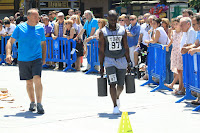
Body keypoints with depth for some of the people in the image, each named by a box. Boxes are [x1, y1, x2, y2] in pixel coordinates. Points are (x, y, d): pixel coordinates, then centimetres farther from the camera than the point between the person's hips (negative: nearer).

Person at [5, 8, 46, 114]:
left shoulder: (40, 29, 4)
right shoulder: (20, 28, -2)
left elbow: (43, 44, 16)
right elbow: (10, 41, -1)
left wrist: (44, 58, 11)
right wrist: (8, 54, -16)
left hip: (36, 59, 0)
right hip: (23, 60, 0)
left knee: (37, 79, -18)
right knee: (29, 82, 10)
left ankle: (39, 104, -14)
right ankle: (32, 103, 29)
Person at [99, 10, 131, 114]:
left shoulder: (122, 31, 4)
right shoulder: (103, 32, -1)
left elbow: (126, 48, 8)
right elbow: (101, 50, 1)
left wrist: (129, 63, 6)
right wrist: (101, 66, -1)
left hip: (121, 60, 2)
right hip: (109, 60, -2)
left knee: (120, 85, 7)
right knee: (112, 83, -14)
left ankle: (117, 97, 39)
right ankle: (115, 106, -9)